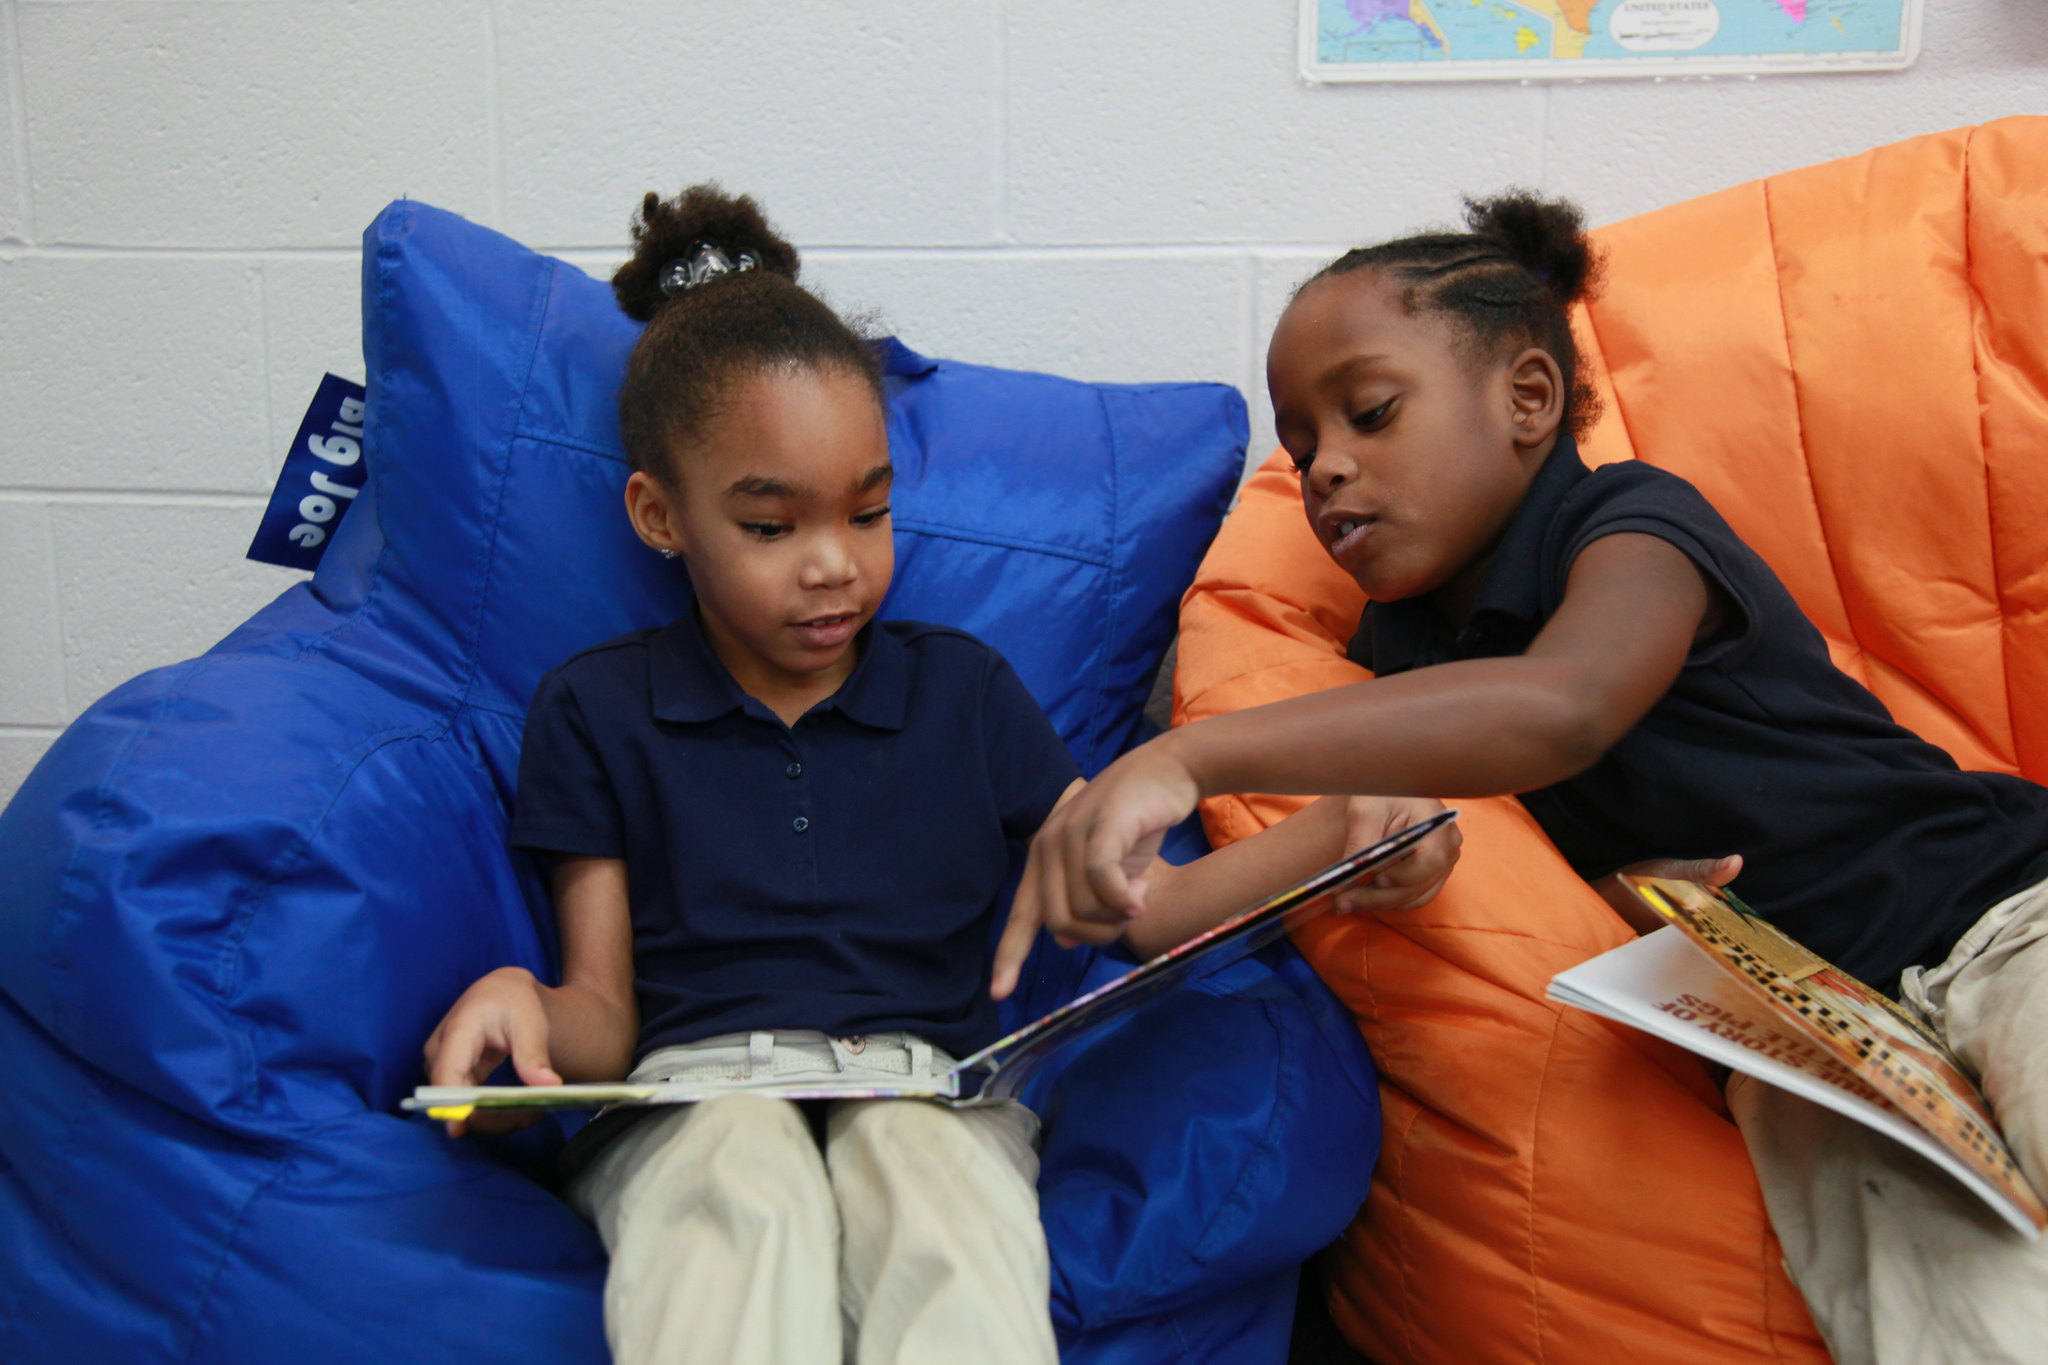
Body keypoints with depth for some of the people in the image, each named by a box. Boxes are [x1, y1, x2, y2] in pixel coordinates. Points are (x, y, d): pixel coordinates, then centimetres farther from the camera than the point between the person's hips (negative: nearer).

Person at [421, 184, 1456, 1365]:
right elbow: (606, 1012, 9)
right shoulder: (596, 712, 12)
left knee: (954, 1254, -34)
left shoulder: (961, 689, 17)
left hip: (929, 1087, 1)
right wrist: (522, 1006, -16)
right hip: (697, 1093, 0)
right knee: (742, 1194, -37)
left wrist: (1335, 844, -5)